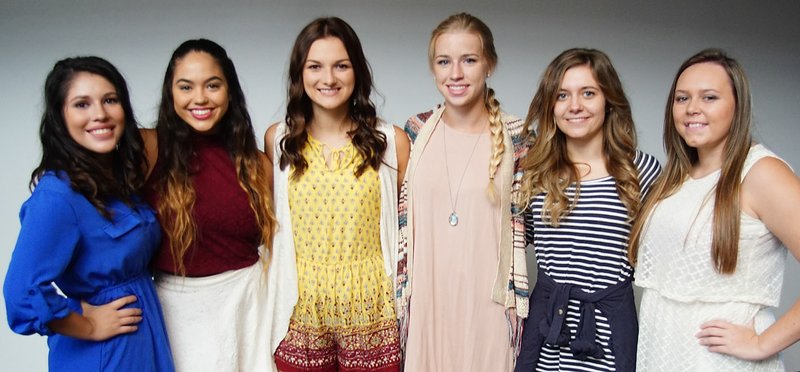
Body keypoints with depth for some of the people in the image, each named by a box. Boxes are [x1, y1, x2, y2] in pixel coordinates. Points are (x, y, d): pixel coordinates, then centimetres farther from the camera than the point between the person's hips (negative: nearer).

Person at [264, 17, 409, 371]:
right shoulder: (278, 139, 0)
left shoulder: (391, 140, -4)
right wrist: (272, 300, 8)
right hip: (300, 311, 1)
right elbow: (270, 221, 10)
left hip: (370, 309, -1)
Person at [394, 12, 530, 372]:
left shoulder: (515, 136, -5)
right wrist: (401, 293, 5)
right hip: (426, 297, 2)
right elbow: (402, 220, 5)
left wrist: (517, 302, -3)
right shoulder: (417, 131, 0)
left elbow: (520, 223, -2)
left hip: (487, 299, -1)